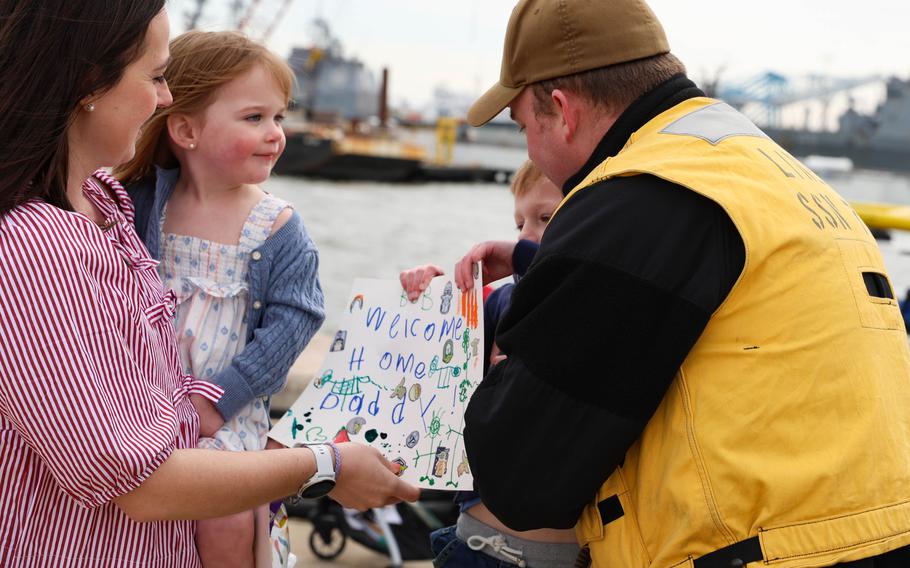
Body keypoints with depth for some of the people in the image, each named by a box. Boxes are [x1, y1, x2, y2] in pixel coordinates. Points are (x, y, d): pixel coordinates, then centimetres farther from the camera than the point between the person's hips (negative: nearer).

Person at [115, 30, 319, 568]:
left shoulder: (279, 228, -5)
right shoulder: (148, 201, 0)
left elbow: (292, 321, -8)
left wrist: (216, 399, -13)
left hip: (229, 408, -2)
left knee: (225, 523, -19)